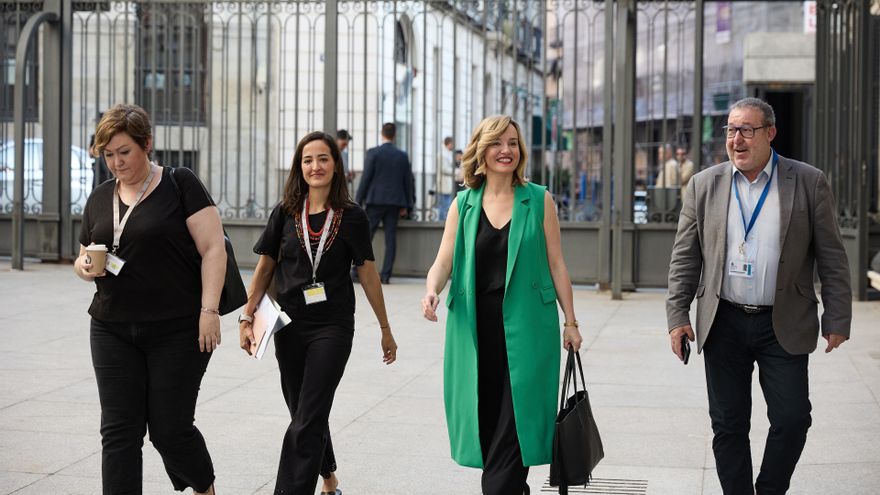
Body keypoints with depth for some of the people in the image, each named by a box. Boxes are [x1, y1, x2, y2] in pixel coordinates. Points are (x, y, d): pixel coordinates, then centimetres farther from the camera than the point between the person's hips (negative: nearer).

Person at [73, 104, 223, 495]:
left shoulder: (180, 185, -5)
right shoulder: (99, 199, 12)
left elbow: (212, 248, -9)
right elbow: (83, 258, 21)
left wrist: (209, 309, -17)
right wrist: (85, 267, -3)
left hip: (178, 331, -5)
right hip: (113, 331, 5)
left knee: (170, 429, 0)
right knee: (119, 431, 0)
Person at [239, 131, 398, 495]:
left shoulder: (351, 217, -3)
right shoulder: (285, 214, 2)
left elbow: (368, 273, 1)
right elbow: (265, 268, 6)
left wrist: (385, 329, 5)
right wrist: (247, 318, -2)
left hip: (333, 327, -3)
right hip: (290, 327, 3)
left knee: (307, 421, -10)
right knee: (305, 413, 16)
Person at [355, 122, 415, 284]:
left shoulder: (373, 153, -5)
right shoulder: (402, 156, 7)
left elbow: (366, 178, -7)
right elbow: (408, 181, 10)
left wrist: (359, 201, -2)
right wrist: (406, 205, 16)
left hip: (375, 201, -3)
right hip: (394, 202, 3)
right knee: (391, 238, 3)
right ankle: (386, 275, -1)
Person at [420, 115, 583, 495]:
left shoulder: (539, 201, 2)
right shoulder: (463, 205, 8)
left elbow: (556, 264, 4)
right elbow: (443, 262, 4)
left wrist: (570, 322, 3)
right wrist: (432, 291, -17)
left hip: (525, 325, -3)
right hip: (475, 326, 3)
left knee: (515, 421, -8)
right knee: (486, 419, 6)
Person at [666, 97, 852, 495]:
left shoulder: (808, 183, -1)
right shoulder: (704, 185, 4)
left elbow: (831, 257, 0)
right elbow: (685, 257, 7)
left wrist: (837, 320, -3)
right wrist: (677, 316, 0)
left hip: (783, 327, -1)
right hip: (724, 324, 2)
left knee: (792, 420, -2)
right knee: (728, 425, 6)